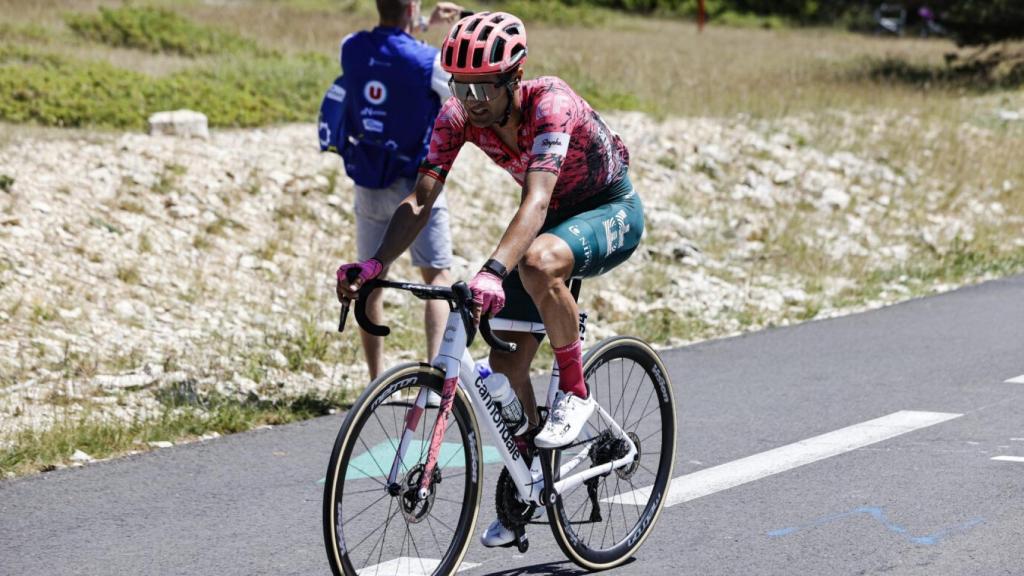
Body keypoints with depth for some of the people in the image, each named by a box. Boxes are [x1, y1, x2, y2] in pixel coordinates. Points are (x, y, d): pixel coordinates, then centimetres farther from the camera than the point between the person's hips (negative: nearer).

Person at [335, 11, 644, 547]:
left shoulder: (550, 104, -34)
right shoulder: (458, 115, -17)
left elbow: (535, 202, -46)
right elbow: (419, 200, -19)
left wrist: (493, 272, -61)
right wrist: (373, 265, -34)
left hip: (612, 211, -6)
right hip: (555, 217, 6)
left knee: (538, 261, -39)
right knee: (506, 364, -1)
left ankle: (574, 391, -18)